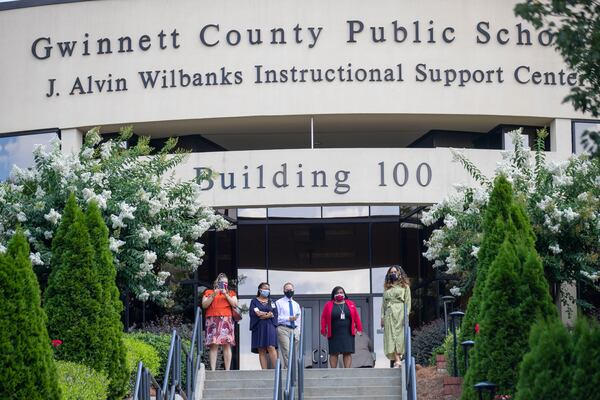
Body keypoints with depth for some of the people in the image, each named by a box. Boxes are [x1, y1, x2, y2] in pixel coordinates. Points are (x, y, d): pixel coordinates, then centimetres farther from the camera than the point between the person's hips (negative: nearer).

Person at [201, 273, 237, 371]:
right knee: (213, 344, -11)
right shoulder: (208, 292, 18)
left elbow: (235, 304, 6)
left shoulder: (231, 293, 22)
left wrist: (226, 294, -1)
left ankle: (227, 369, -8)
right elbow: (204, 305, 5)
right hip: (213, 320, -1)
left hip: (226, 320, 1)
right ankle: (213, 369, -15)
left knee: (227, 345, -7)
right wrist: (213, 295, -4)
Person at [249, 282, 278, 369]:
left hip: (270, 327, 0)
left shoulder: (271, 302, 19)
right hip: (258, 327, 0)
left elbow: (275, 314, 5)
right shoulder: (254, 301, 14)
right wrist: (268, 314, -5)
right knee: (261, 351, -6)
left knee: (271, 348, -16)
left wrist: (263, 315, -8)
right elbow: (253, 313, -3)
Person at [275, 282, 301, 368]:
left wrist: (299, 331, 12)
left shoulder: (296, 305, 21)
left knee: (295, 354, 3)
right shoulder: (279, 303, 4)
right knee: (287, 352, -17)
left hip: (295, 330, 6)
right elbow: (276, 318, -6)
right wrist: (289, 318, -14)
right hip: (284, 329, -6)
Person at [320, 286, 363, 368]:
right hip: (334, 334, -1)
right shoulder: (328, 305, 4)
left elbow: (356, 317, 10)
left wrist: (359, 329, 7)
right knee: (334, 353, -1)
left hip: (348, 334, 1)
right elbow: (323, 318, 6)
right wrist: (323, 330, 2)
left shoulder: (350, 304, 8)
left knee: (347, 353, -4)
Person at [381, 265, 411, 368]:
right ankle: (397, 360, -14)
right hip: (389, 314, 4)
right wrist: (382, 317, 9)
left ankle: (397, 360, -13)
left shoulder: (404, 286, 10)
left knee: (399, 336, -11)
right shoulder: (387, 287, 20)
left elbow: (408, 302, 3)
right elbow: (384, 303, 18)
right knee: (391, 336, -9)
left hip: (399, 313, -3)